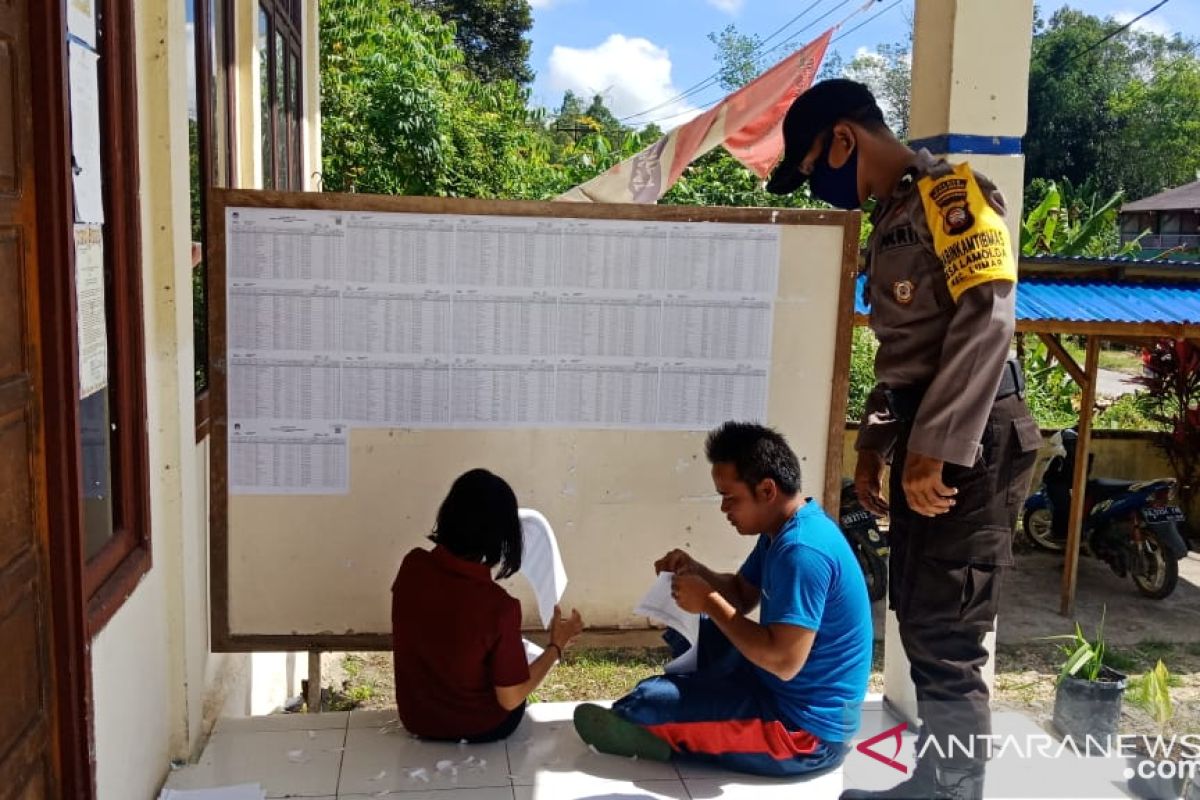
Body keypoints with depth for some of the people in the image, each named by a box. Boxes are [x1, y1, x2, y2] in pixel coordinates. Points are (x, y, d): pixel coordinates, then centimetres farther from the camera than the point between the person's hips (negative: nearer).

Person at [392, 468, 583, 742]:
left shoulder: (411, 565, -18)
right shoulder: (498, 606, -33)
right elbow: (510, 699, -22)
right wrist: (557, 645, -9)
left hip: (414, 719, 4)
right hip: (478, 728, -4)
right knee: (528, 653, 25)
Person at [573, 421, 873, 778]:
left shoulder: (803, 551, -28)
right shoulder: (783, 531, 4)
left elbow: (785, 661, -32)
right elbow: (742, 596, 15)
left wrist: (710, 602, -23)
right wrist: (695, 572, -4)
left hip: (806, 729, -10)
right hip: (778, 691, 10)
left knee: (649, 701, -16)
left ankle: (655, 733, 16)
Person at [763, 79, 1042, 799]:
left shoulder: (950, 193, -10)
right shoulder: (892, 217, 19)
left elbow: (986, 319, -22)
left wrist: (935, 448, -24)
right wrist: (877, 441, 17)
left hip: (968, 442, -9)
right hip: (925, 442, 10)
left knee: (945, 634, -4)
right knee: (919, 623, 15)